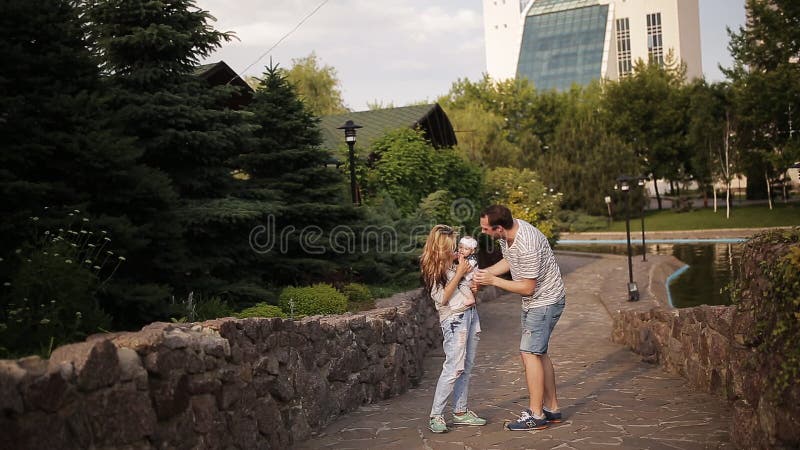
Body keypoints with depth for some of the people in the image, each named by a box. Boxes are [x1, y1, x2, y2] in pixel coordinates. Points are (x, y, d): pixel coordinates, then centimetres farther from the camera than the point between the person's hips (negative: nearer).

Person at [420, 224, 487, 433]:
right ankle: (435, 416, -4)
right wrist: (459, 273, -14)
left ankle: (460, 412, 17)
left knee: (466, 367, 9)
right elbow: (442, 298, -14)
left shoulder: (454, 262, 11)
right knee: (454, 367, -11)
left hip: (470, 313, 8)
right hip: (454, 318, -8)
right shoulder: (433, 269, -9)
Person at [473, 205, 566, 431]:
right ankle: (552, 408, 24)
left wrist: (492, 280, -20)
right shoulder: (506, 233, -5)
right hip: (533, 302, 10)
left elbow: (527, 288, -25)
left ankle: (536, 415, -4)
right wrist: (483, 273, 0)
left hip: (545, 300, -10)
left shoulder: (527, 246, -33)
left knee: (529, 353, -11)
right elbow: (508, 260, 14)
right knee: (539, 353, 14)